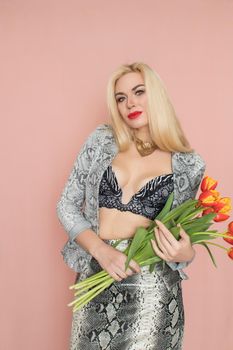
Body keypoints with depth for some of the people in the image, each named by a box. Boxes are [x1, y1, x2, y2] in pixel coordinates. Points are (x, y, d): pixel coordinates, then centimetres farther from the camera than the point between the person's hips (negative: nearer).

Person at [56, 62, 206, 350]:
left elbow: (183, 233, 10)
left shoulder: (188, 165, -2)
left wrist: (186, 253, -14)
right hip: (94, 276, 2)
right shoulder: (101, 141, 0)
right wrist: (101, 250, -14)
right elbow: (66, 206, 2)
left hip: (152, 286, -1)